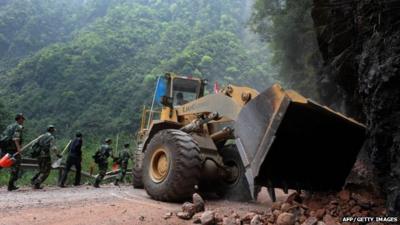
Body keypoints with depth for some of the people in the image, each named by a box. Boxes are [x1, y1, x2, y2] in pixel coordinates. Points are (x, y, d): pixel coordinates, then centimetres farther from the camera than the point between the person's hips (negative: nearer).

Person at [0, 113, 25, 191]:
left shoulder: (10, 126, 22)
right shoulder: (19, 127, -4)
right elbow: (16, 138, -18)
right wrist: (18, 147, -27)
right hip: (12, 149, -8)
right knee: (16, 166, -2)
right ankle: (11, 185, -5)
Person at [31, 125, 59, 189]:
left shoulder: (42, 136, 16)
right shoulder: (51, 137, -6)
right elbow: (53, 148, -16)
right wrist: (57, 154, -4)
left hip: (39, 155, 7)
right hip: (46, 156, -7)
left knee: (42, 171, 21)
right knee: (45, 172, 2)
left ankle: (33, 180, 8)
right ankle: (36, 184, -5)